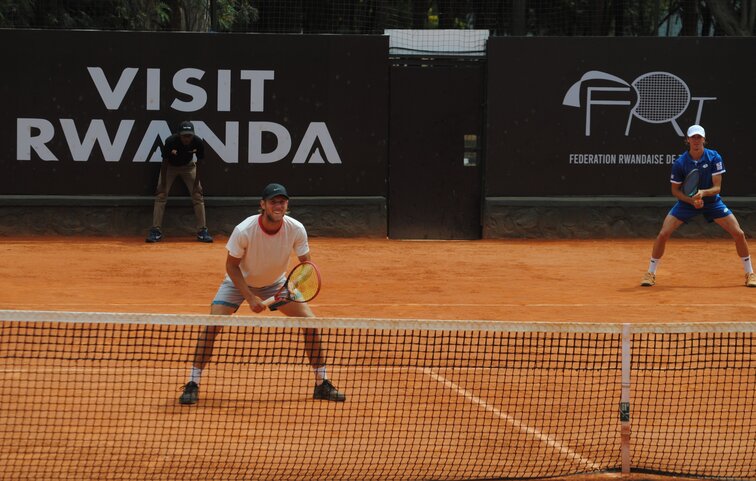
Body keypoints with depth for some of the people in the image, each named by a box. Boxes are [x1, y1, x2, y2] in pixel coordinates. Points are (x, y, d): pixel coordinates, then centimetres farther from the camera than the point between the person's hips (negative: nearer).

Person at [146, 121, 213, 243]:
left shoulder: (198, 143, -28)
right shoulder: (170, 141, -33)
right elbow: (164, 163, -21)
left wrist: (196, 184, -12)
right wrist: (163, 185, -19)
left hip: (188, 166, 1)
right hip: (170, 166, -1)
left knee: (198, 195, -8)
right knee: (161, 195, -12)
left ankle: (202, 231, -3)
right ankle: (155, 231, -11)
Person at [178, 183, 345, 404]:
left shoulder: (296, 229, -25)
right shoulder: (244, 231, -32)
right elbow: (232, 266, -19)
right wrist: (250, 298, -26)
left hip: (276, 283, 2)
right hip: (239, 282, -2)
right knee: (212, 325, -21)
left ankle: (322, 384, 6)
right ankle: (193, 384, -9)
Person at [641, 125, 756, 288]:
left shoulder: (714, 158, -17)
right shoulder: (680, 163, -17)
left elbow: (717, 187, -17)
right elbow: (675, 190, -6)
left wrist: (703, 193, -38)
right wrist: (691, 200, -23)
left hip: (711, 201, 1)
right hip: (687, 202, 0)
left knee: (739, 234, -8)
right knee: (663, 234, -15)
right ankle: (650, 274, 1)